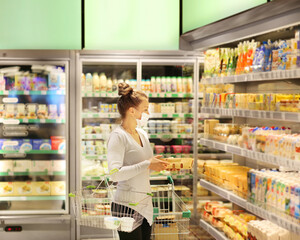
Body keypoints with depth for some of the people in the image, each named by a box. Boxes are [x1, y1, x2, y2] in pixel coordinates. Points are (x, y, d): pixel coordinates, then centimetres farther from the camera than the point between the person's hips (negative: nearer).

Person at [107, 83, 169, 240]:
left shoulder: (143, 134, 12)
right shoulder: (118, 136, -13)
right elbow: (115, 174, -24)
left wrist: (156, 165, 3)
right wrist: (147, 165, -21)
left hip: (145, 204, 8)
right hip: (127, 206, -8)